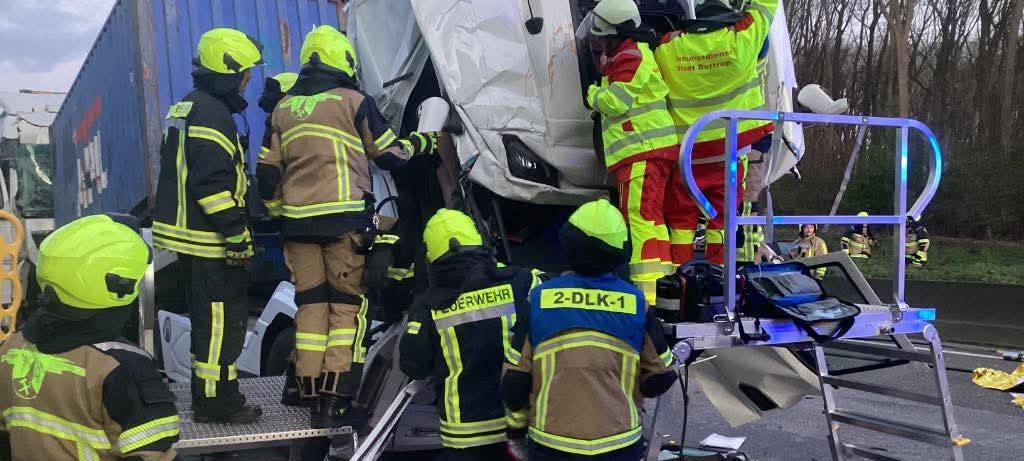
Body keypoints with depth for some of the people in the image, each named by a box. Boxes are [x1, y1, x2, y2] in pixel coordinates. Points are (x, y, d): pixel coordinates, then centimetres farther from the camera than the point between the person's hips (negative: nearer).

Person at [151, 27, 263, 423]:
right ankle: (216, 401, 3)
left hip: (185, 233, 11)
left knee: (210, 317, 19)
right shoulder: (212, 113, -16)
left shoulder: (184, 108, 18)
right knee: (223, 318, -3)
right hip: (208, 240, -11)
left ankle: (208, 394, 29)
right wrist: (238, 236, -21)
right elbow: (211, 183, -24)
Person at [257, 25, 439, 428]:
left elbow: (267, 173, 15)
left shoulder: (283, 109, 14)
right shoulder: (354, 102, -1)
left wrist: (278, 211, 28)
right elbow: (390, 155, 5)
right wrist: (422, 142, 24)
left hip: (298, 221, 5)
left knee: (310, 304, 9)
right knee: (347, 305, 0)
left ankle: (313, 398, 11)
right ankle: (336, 402, -4)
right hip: (345, 219, -5)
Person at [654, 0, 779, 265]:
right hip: (732, 144, -1)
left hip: (687, 147, 1)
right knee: (724, 211, 10)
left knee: (683, 213, 11)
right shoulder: (743, 35, -11)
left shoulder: (668, 45, -7)